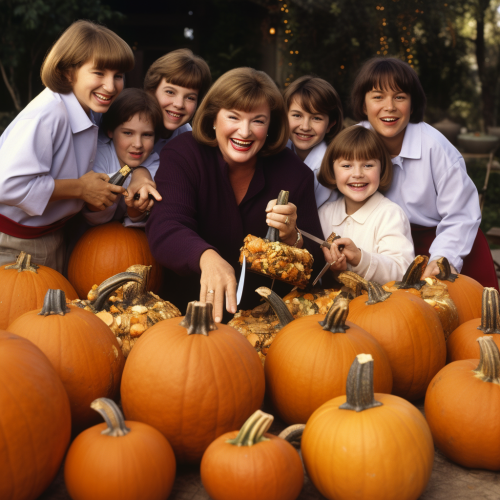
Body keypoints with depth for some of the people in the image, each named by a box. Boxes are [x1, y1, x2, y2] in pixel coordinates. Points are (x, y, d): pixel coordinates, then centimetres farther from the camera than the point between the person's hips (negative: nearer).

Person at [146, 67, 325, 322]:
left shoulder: (294, 173, 0)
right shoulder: (182, 155, -4)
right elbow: (165, 230, -22)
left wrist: (291, 237, -21)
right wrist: (207, 257, -42)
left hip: (265, 317, 1)